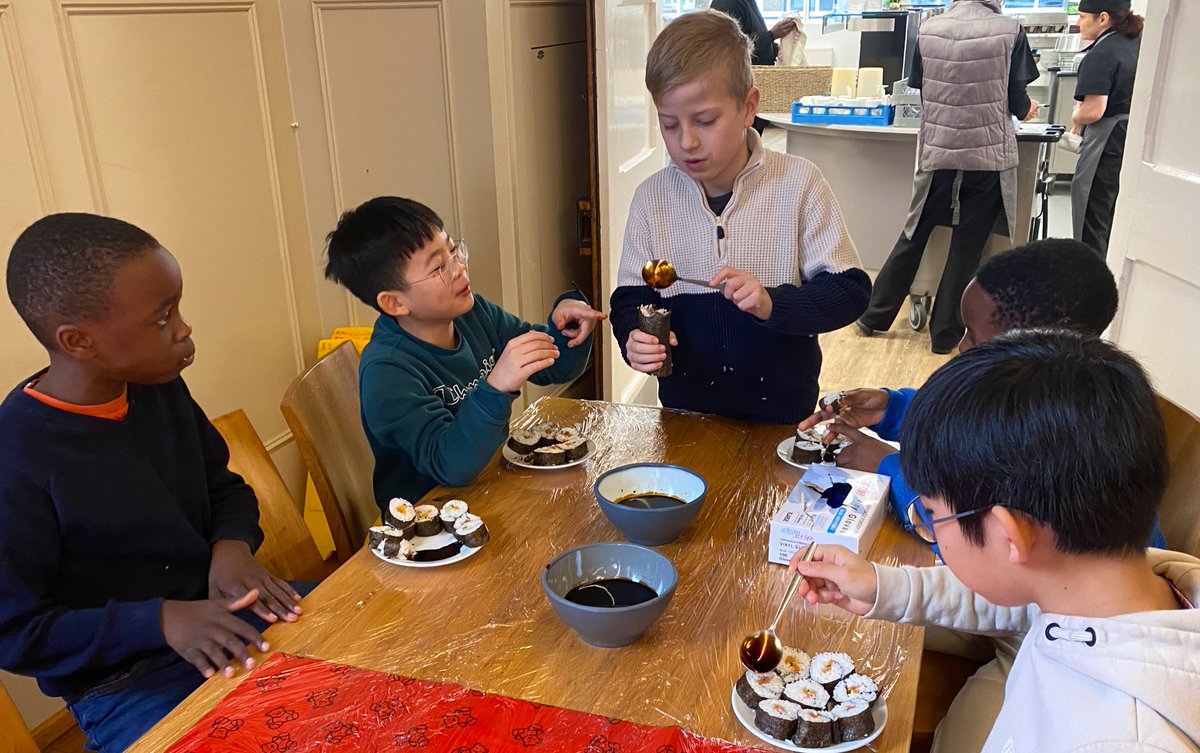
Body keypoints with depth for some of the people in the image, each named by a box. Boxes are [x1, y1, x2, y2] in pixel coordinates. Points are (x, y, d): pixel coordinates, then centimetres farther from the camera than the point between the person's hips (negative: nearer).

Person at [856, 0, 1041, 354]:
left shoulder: (928, 29, 0)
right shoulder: (1010, 30, -6)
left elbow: (922, 93, 8)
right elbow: (1017, 103, -2)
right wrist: (1026, 109, 21)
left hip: (936, 152, 2)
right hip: (988, 154, -2)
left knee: (914, 235, 15)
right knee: (968, 245, 7)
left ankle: (874, 315, 21)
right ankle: (945, 332, 14)